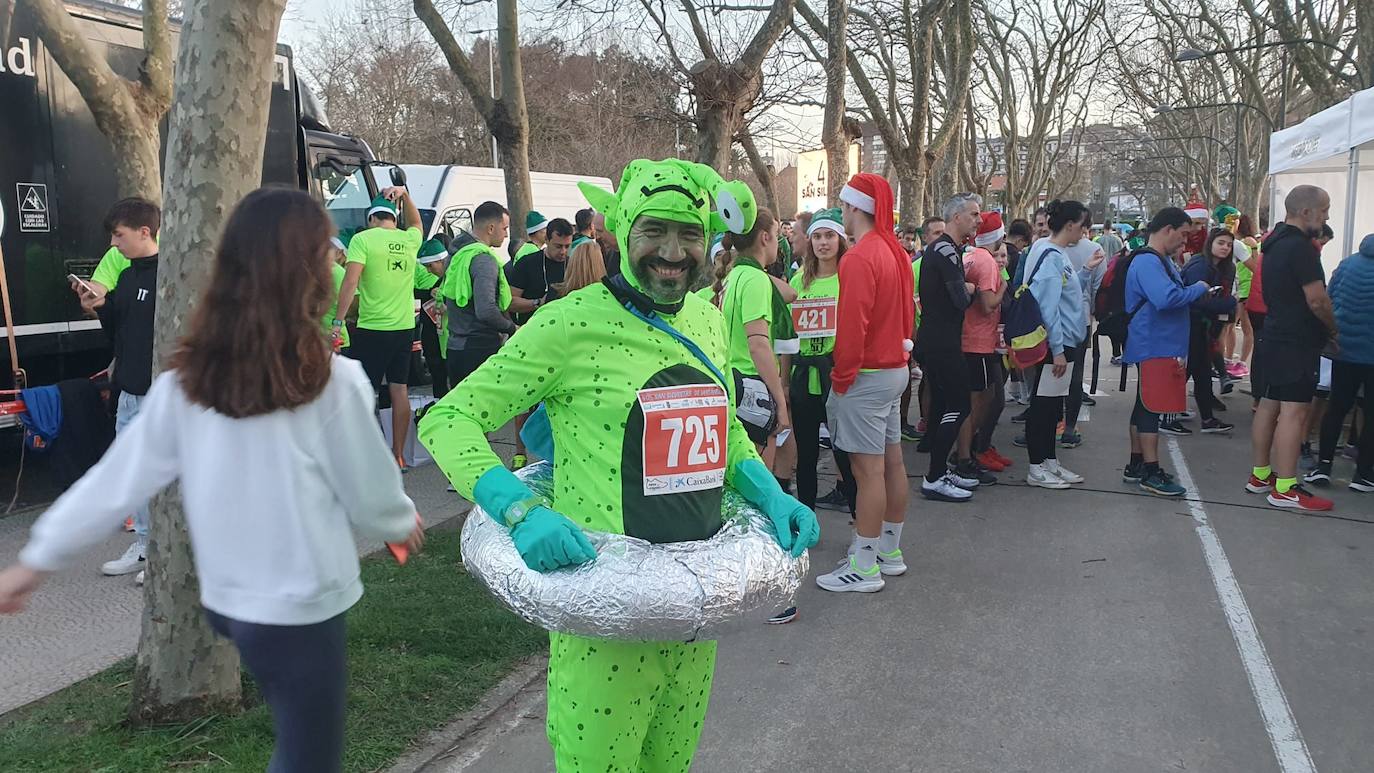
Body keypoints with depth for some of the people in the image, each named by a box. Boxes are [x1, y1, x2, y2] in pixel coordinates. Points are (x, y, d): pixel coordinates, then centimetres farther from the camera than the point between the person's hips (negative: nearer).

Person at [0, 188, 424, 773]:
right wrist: (403, 524, 13)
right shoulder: (330, 381, -19)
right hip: (301, 608, -5)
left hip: (225, 599, 5)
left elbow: (122, 474, -3)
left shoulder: (188, 377, -6)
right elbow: (370, 495, -8)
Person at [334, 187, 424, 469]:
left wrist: (338, 321, -14)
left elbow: (350, 283, -16)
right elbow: (416, 224, 33)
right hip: (404, 328, 5)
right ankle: (398, 454, 16)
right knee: (399, 389, 10)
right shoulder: (409, 240, 7)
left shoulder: (363, 239, -8)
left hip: (372, 329, -5)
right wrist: (404, 196, 24)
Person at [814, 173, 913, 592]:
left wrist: (842, 377, -13)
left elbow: (851, 325, -22)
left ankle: (864, 568, 1)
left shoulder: (859, 257, -18)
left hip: (867, 376, -10)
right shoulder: (895, 251, 10)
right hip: (896, 368, 10)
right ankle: (890, 551, 26)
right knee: (892, 462, 14)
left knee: (868, 469, -5)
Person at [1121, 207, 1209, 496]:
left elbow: (1171, 294, 25)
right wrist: (1199, 289, -15)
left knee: (1145, 406, 14)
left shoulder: (1160, 260, 17)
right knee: (1151, 408, -7)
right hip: (1155, 347, -11)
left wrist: (1195, 291, 7)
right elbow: (1166, 298, -30)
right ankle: (1151, 473, -3)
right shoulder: (1147, 261, -18)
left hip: (1160, 346, 11)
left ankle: (1136, 466, 21)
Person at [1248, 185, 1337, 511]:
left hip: (1275, 336, 10)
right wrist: (1333, 328, -1)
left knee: (1269, 405, 13)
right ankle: (1285, 489, -9)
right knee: (1294, 411, -9)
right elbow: (1317, 301, -20)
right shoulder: (1301, 247, -17)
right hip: (1297, 342, -10)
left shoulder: (1275, 243, 13)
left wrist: (1323, 329, 18)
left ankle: (1260, 475, 20)